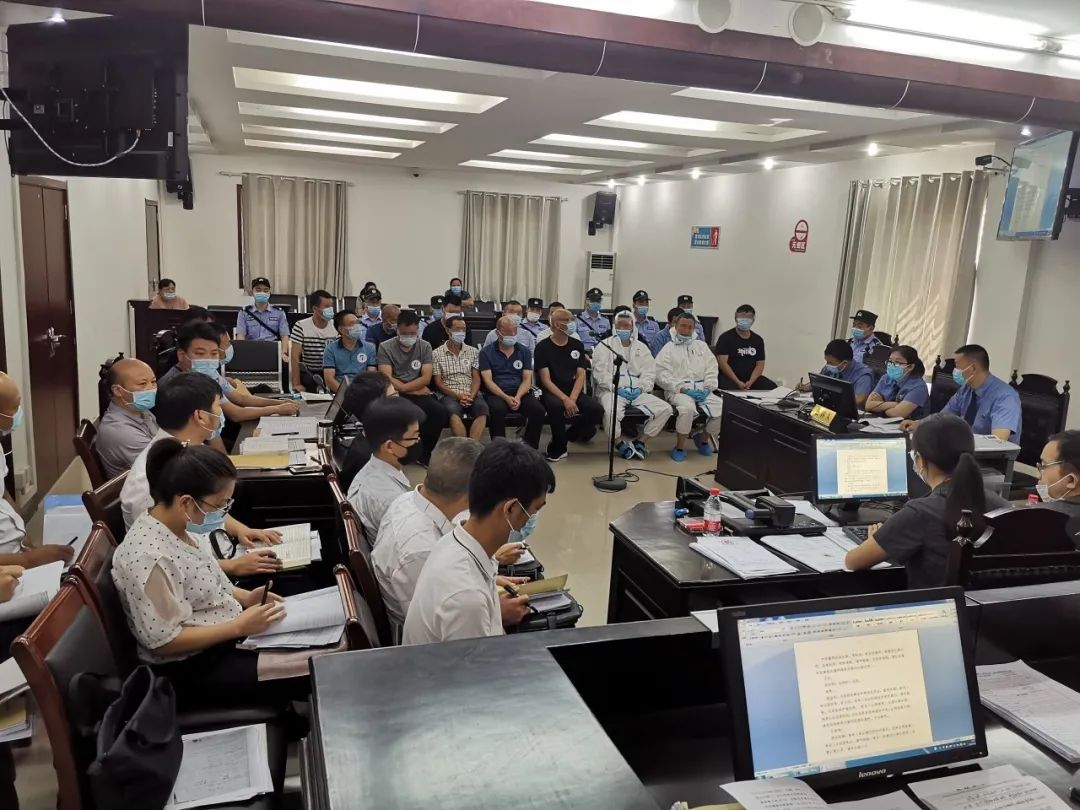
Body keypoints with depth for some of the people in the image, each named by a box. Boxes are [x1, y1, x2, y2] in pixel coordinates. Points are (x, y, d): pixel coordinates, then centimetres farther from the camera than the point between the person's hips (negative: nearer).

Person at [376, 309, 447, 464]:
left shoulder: (425, 346, 9)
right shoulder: (385, 347, 3)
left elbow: (426, 378, 0)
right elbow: (387, 379, -7)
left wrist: (402, 387, -11)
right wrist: (416, 389, -8)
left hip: (420, 394, 2)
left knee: (440, 412, -27)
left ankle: (424, 452, -6)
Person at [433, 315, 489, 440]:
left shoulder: (473, 352, 16)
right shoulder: (437, 354, 9)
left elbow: (476, 378, 9)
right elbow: (438, 382, 3)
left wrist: (471, 396, -11)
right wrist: (457, 395, -12)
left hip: (471, 394, 2)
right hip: (448, 395, -2)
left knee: (482, 408, -32)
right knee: (453, 410, -37)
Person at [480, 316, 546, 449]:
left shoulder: (524, 352, 15)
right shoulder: (486, 352, 6)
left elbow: (527, 379, 7)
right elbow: (488, 381, -3)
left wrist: (518, 397, -14)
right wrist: (506, 398, -18)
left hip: (521, 393, 3)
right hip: (496, 394, -2)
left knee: (538, 410, -27)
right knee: (497, 410, -37)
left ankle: (530, 448, -13)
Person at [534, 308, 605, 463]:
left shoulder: (577, 345, 10)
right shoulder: (543, 347, -2)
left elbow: (580, 376, 4)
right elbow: (546, 380, -8)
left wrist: (572, 399, -14)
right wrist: (565, 399, -22)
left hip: (574, 393, 4)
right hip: (551, 393, -4)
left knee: (597, 410, -23)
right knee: (556, 405, -38)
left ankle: (569, 434, 6)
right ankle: (559, 449, -15)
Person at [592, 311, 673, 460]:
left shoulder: (641, 348, 20)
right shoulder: (605, 345, 7)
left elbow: (649, 372, 11)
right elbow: (600, 372, -4)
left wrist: (640, 387, -7)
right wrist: (617, 388, -14)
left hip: (637, 392, 4)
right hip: (612, 390, -4)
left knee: (665, 409, -15)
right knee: (612, 411, -38)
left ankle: (641, 441, -3)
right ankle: (621, 442, -10)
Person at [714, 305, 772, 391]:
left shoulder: (758, 340, 11)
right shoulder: (725, 338, -2)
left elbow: (760, 364, 8)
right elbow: (722, 363, -11)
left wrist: (750, 382, -11)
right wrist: (738, 383, -19)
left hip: (751, 377, 5)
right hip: (729, 377, -5)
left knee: (772, 387, -17)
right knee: (730, 389, -37)